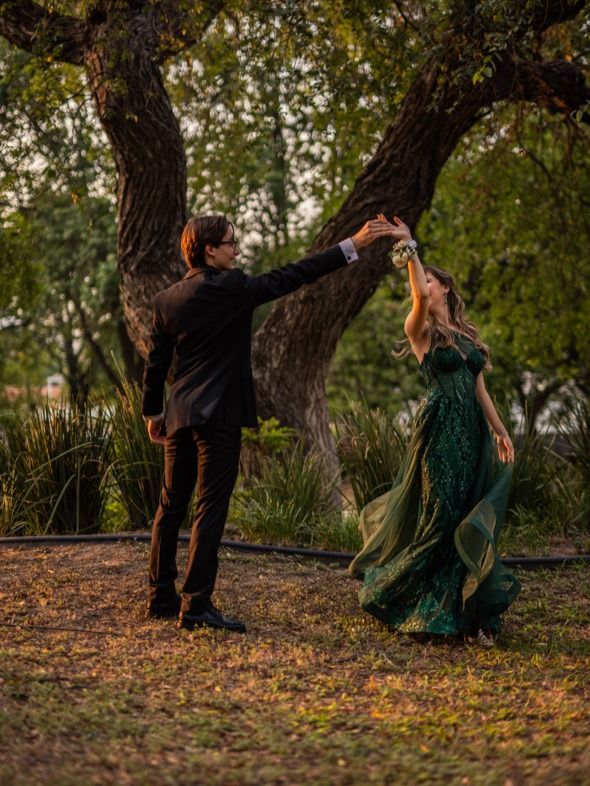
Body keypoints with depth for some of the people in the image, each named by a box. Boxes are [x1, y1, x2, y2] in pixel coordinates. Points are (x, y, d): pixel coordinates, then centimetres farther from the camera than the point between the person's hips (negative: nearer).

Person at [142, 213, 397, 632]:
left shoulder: (167, 299, 7)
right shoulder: (230, 288, -11)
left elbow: (156, 363, 11)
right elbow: (291, 276, -11)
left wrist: (152, 413, 22)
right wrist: (353, 245, -9)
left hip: (179, 416, 7)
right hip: (218, 417, -7)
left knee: (171, 506, 13)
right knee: (210, 510, -4)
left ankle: (161, 596, 21)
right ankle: (196, 604, -5)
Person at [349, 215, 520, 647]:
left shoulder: (467, 333, 18)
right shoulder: (421, 330, 1)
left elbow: (479, 387, 18)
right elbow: (420, 296, -21)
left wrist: (501, 431, 13)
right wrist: (408, 249, -16)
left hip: (472, 432, 6)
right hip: (439, 429, -6)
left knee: (469, 521, 6)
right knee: (435, 515, -5)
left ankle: (468, 611, 11)